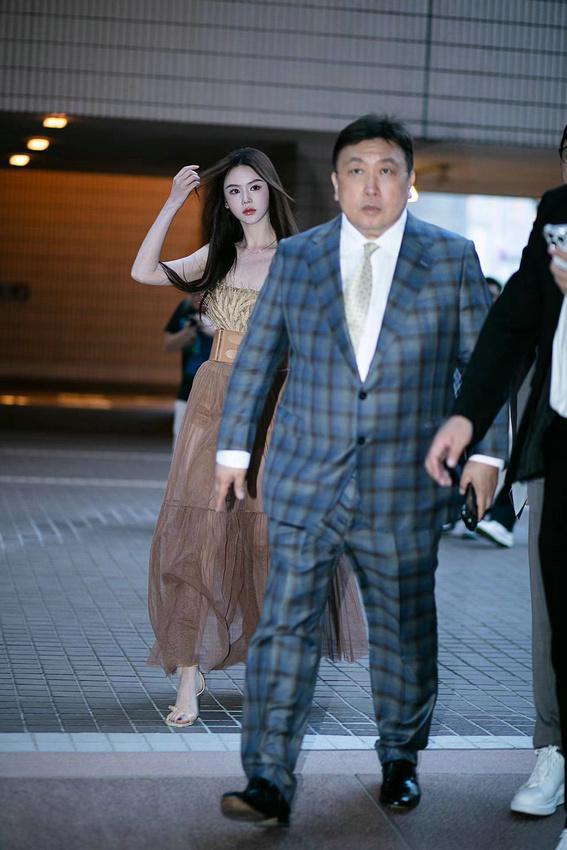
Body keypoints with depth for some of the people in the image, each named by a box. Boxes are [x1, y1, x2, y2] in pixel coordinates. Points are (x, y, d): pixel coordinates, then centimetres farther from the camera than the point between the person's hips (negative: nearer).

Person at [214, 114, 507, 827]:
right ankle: (269, 780, -2)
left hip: (404, 489, 0)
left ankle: (400, 758, 31)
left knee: (403, 633, 11)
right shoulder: (295, 257, 6)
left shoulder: (452, 259, 2)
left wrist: (485, 450, 0)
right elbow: (255, 358, 10)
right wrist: (233, 447, 7)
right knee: (284, 626, -5)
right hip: (305, 480, 1)